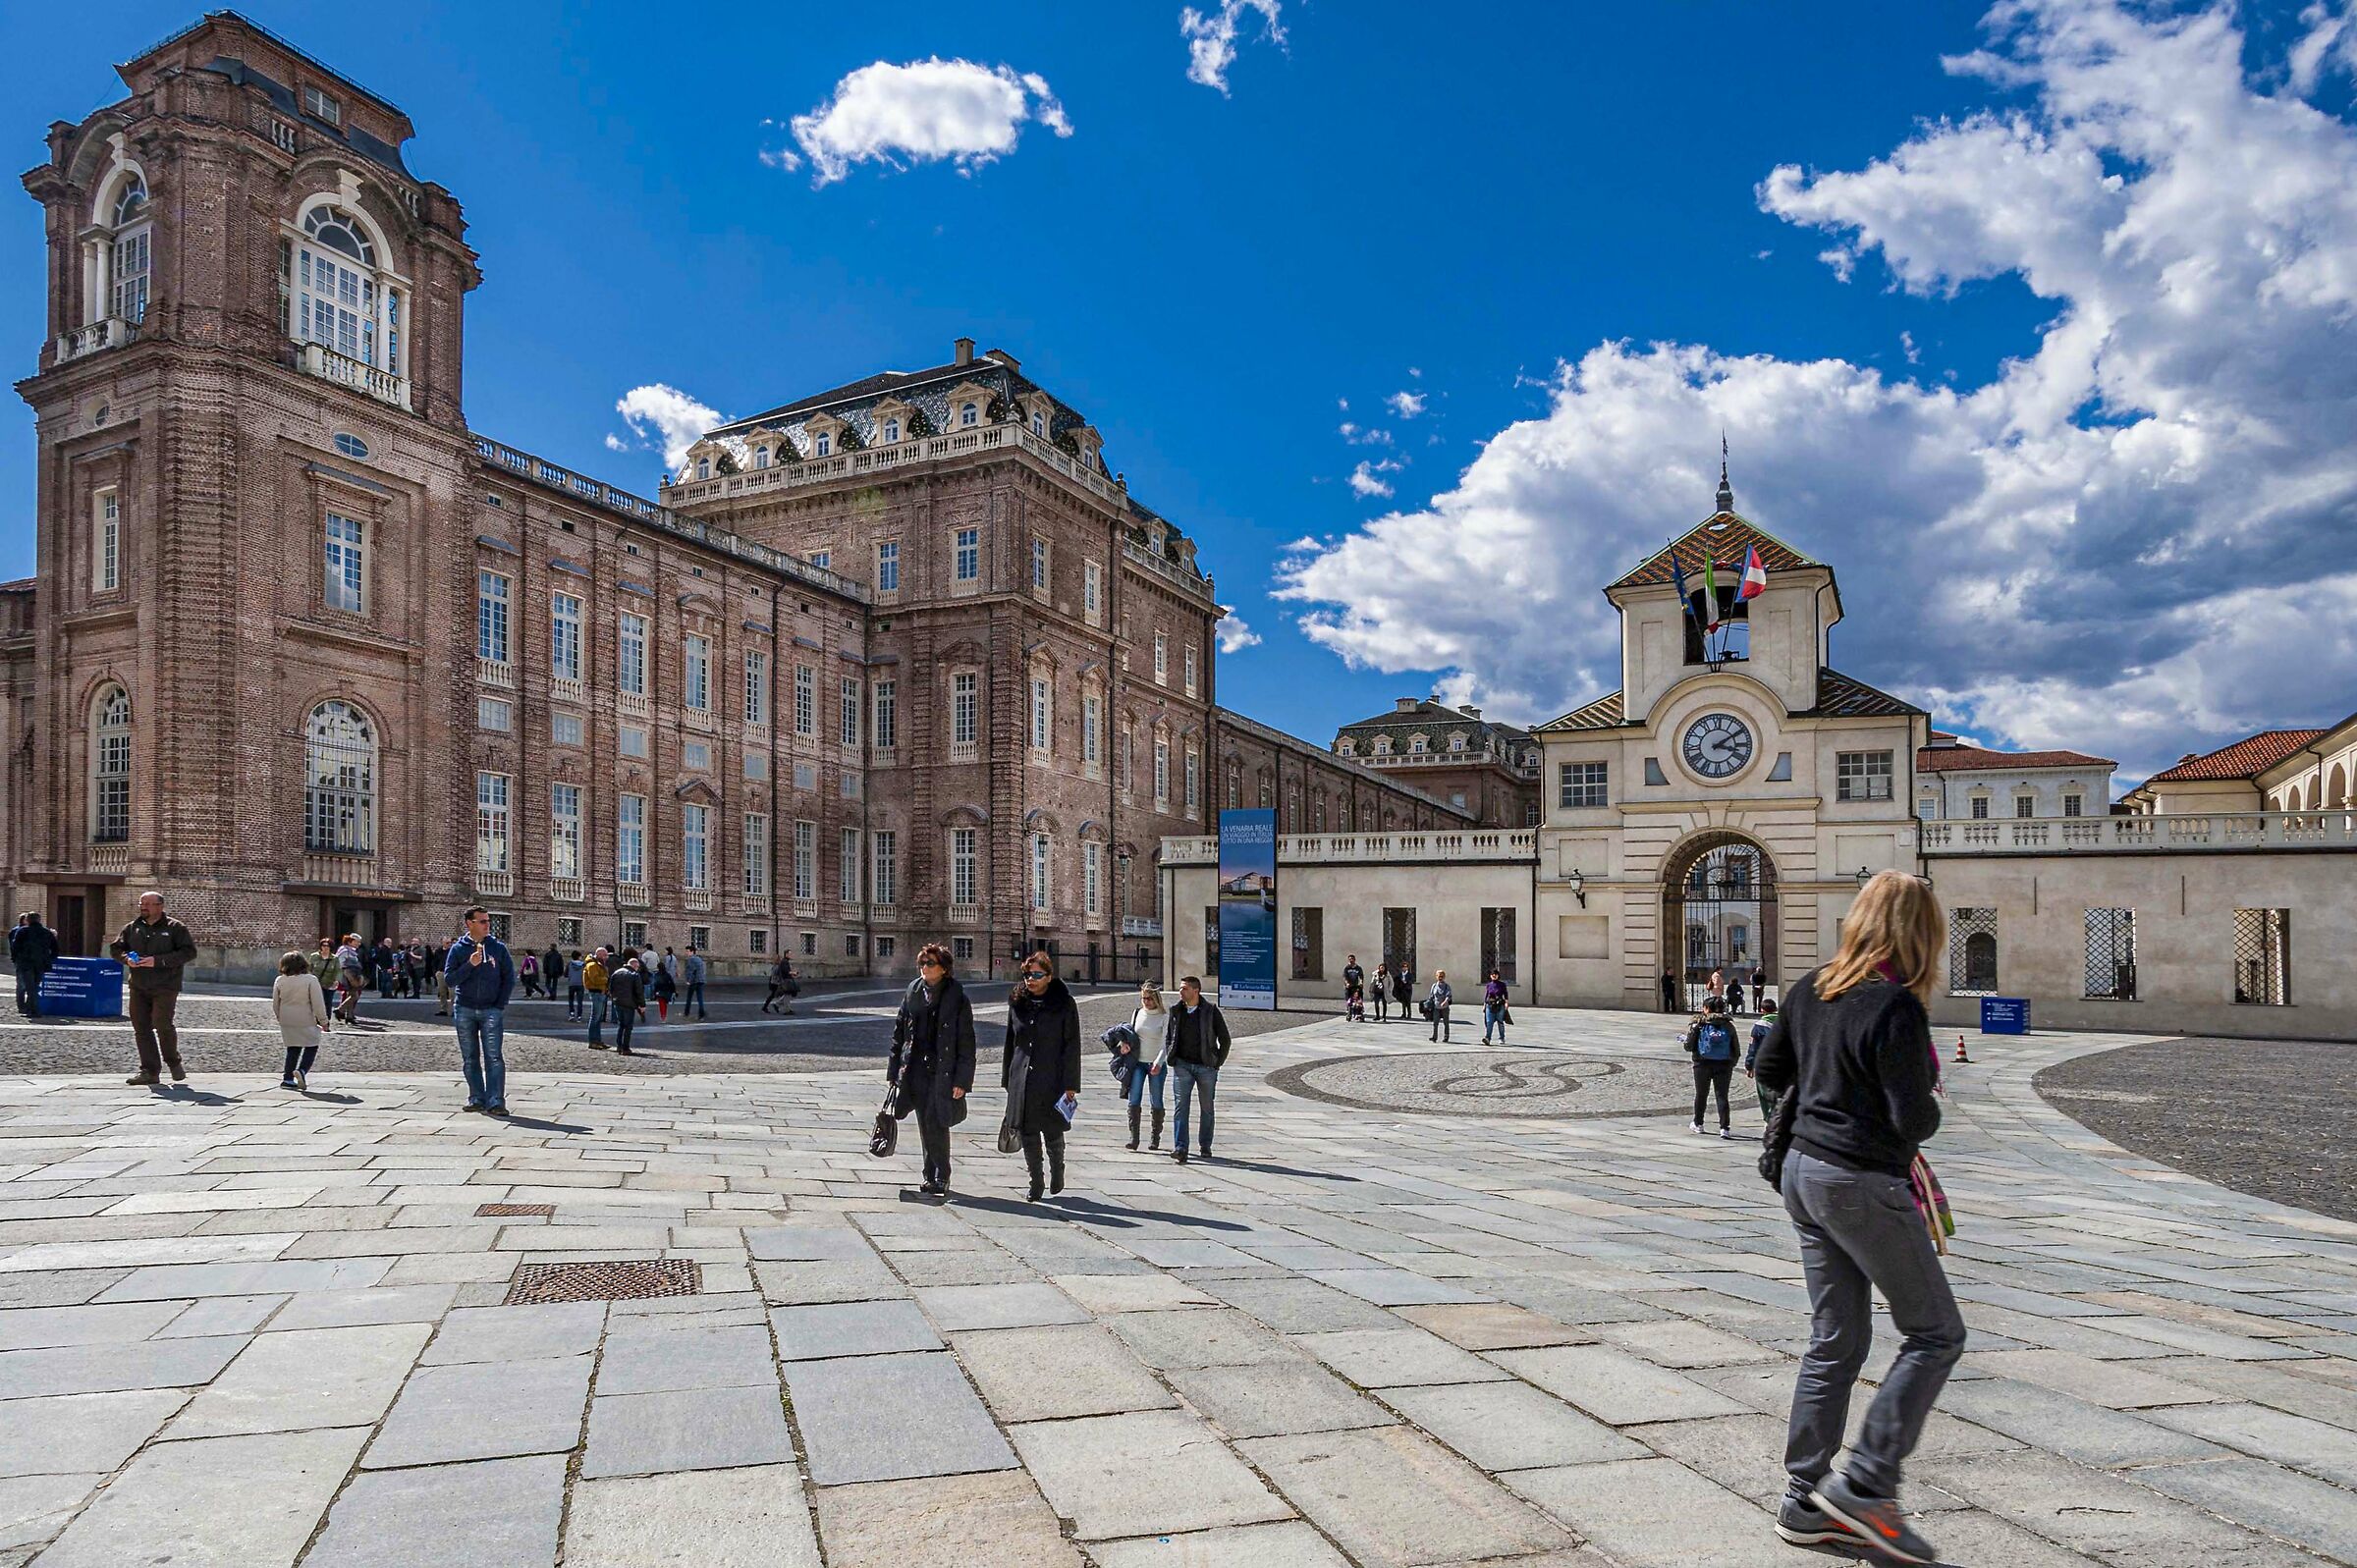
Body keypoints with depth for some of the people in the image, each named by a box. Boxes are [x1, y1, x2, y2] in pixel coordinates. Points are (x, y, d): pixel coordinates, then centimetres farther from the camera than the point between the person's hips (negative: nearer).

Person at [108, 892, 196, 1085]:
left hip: (165, 987, -5)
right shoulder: (132, 928, 13)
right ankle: (150, 1071, 9)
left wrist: (158, 961, -17)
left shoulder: (175, 928, -1)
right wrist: (126, 958, -4)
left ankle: (173, 1062, 9)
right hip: (138, 987, 5)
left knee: (162, 1024, -14)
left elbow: (189, 951, -8)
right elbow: (115, 948, 20)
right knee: (141, 1027, 3)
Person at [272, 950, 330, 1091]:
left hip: (286, 1022, 4)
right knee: (311, 1047, 7)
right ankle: (302, 1071, -15)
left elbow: (275, 1004, 8)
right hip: (306, 1021, -4)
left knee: (292, 1049, 15)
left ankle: (287, 1078, 14)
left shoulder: (279, 981, 0)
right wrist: (323, 1021, -4)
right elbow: (318, 1003, -12)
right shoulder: (311, 980, -12)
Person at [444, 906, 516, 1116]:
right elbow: (449, 978, -3)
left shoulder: (498, 947, 4)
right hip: (464, 1010, 2)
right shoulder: (458, 948, 3)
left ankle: (495, 1102, -12)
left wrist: (500, 1005, -2)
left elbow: (509, 978, 5)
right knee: (470, 1058, 7)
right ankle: (476, 1099, 16)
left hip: (491, 1010, -1)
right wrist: (470, 965, -17)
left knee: (494, 1057, -9)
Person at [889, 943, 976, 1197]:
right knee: (925, 1126, 9)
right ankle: (932, 1176, 20)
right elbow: (899, 1032, 12)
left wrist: (962, 1080, -9)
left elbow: (966, 1042, -6)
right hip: (916, 1070, 4)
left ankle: (941, 1178, 6)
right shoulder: (913, 993, 8)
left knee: (936, 1125, -7)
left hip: (942, 1071, -4)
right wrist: (896, 1070, 9)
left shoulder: (957, 998, -5)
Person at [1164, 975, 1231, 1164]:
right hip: (1182, 1066, 2)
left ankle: (1206, 1147, 22)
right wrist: (1170, 1059, 5)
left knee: (1207, 1108, 9)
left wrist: (1218, 1063, -2)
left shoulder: (1211, 1011, -4)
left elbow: (1225, 1040, 1)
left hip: (1206, 1067, -2)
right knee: (1181, 1106, -8)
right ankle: (1180, 1149, -12)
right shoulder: (1176, 1011, 6)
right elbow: (1168, 1037, 17)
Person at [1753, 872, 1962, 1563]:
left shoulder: (1809, 989, 5)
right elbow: (1914, 1119, -19)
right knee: (1936, 1333, 9)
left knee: (1835, 1339, 15)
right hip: (1864, 1185, -8)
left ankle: (1805, 1501, 21)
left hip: (1805, 1170, 8)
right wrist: (1932, 1109, 2)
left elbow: (1769, 1071, 14)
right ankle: (1865, 1484, 6)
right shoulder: (1896, 1007, -18)